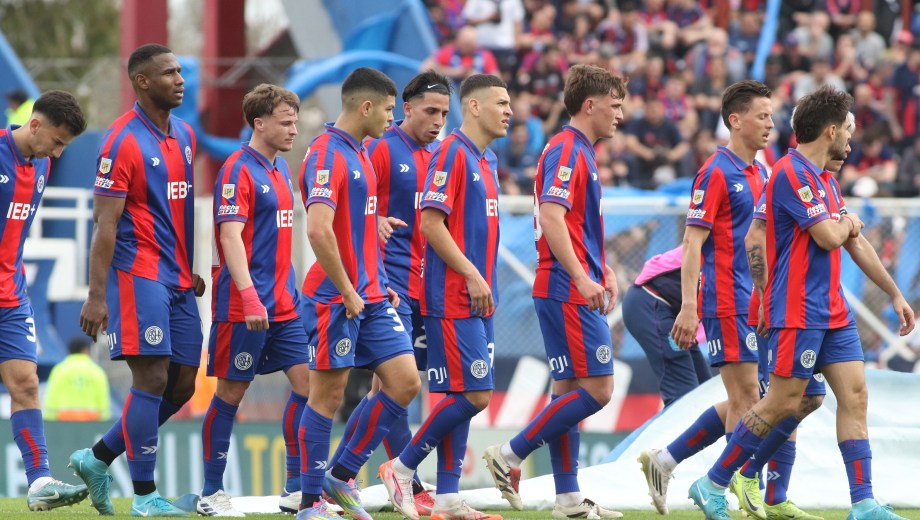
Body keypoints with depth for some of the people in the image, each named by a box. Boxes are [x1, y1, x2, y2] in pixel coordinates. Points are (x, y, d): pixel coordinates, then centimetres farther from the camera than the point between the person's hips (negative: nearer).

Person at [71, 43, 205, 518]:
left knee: (182, 385, 7)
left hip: (177, 281, 8)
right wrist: (96, 295, -18)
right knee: (152, 379, -9)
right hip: (139, 276, -8)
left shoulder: (184, 135, 13)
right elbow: (105, 223, -14)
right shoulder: (123, 142, -12)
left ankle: (98, 458, 21)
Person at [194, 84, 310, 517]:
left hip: (283, 303, 8)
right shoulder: (238, 170, -12)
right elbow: (231, 237, -20)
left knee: (307, 383, 2)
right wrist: (250, 297, -29)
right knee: (230, 393, 0)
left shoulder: (280, 169, 14)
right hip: (243, 306, -8)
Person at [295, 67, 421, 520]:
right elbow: (318, 229, -26)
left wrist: (379, 285, 16)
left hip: (369, 297, 9)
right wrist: (348, 292, -20)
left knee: (405, 381, 2)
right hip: (335, 300, -9)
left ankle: (342, 475, 13)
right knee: (327, 394, -2)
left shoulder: (358, 154, 16)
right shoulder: (327, 154, -15)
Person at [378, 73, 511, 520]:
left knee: (461, 397, 7)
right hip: (453, 297, -9)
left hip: (476, 299, 9)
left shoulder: (484, 161, 16)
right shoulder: (452, 153, -11)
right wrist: (472, 275, -18)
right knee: (473, 395, -11)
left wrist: (484, 282, 15)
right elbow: (431, 224, -17)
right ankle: (401, 469, 0)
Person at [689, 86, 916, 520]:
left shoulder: (826, 181, 16)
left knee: (854, 396, 0)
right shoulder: (792, 174, -14)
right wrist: (848, 222, 2)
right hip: (798, 310, -9)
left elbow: (855, 243, 24)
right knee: (782, 403, -7)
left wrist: (895, 294, 25)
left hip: (833, 311, 9)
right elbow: (828, 237, -21)